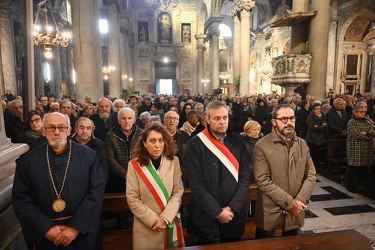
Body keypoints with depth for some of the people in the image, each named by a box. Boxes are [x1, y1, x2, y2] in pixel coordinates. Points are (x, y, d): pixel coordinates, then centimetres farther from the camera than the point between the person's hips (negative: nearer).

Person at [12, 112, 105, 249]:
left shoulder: (89, 156, -7)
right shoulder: (27, 161, -3)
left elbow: (96, 191, -11)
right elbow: (22, 200, -4)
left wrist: (76, 227, -16)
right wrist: (46, 228, -13)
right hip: (44, 236, 1)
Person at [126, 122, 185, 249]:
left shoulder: (173, 162, -4)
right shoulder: (134, 165, -8)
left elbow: (178, 193, -5)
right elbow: (132, 199, -9)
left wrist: (165, 218, -15)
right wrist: (153, 220, -13)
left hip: (170, 223, 2)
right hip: (146, 227, -1)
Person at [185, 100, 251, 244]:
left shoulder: (238, 142, 0)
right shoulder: (195, 144, -11)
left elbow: (245, 177, -1)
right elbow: (196, 183, -13)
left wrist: (232, 208, -9)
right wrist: (217, 212, -14)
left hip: (234, 217, 3)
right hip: (207, 218, -3)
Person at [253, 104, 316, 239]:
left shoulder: (302, 144, 5)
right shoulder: (262, 146, -12)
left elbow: (311, 175, 3)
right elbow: (263, 180, -17)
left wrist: (299, 201, -10)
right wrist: (289, 203, -17)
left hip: (295, 212, 4)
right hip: (269, 213, -4)